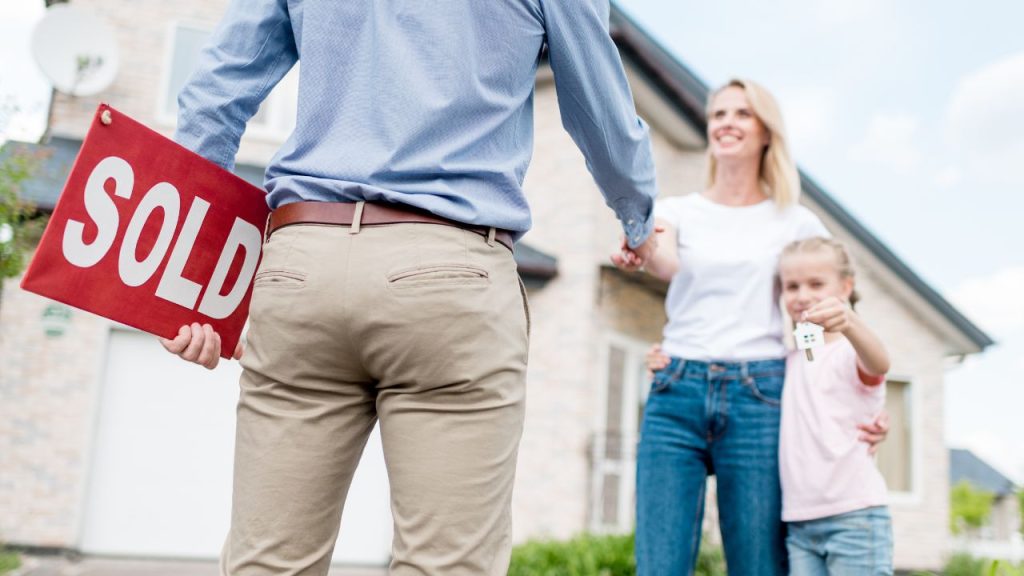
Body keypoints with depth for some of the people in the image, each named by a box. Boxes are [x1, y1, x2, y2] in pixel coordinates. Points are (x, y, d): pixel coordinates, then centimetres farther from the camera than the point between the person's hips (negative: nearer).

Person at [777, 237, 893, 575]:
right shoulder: (790, 362, 15)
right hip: (799, 522, 6)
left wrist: (849, 323, -50)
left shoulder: (852, 351, -5)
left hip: (854, 514, -5)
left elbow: (879, 364, -27)